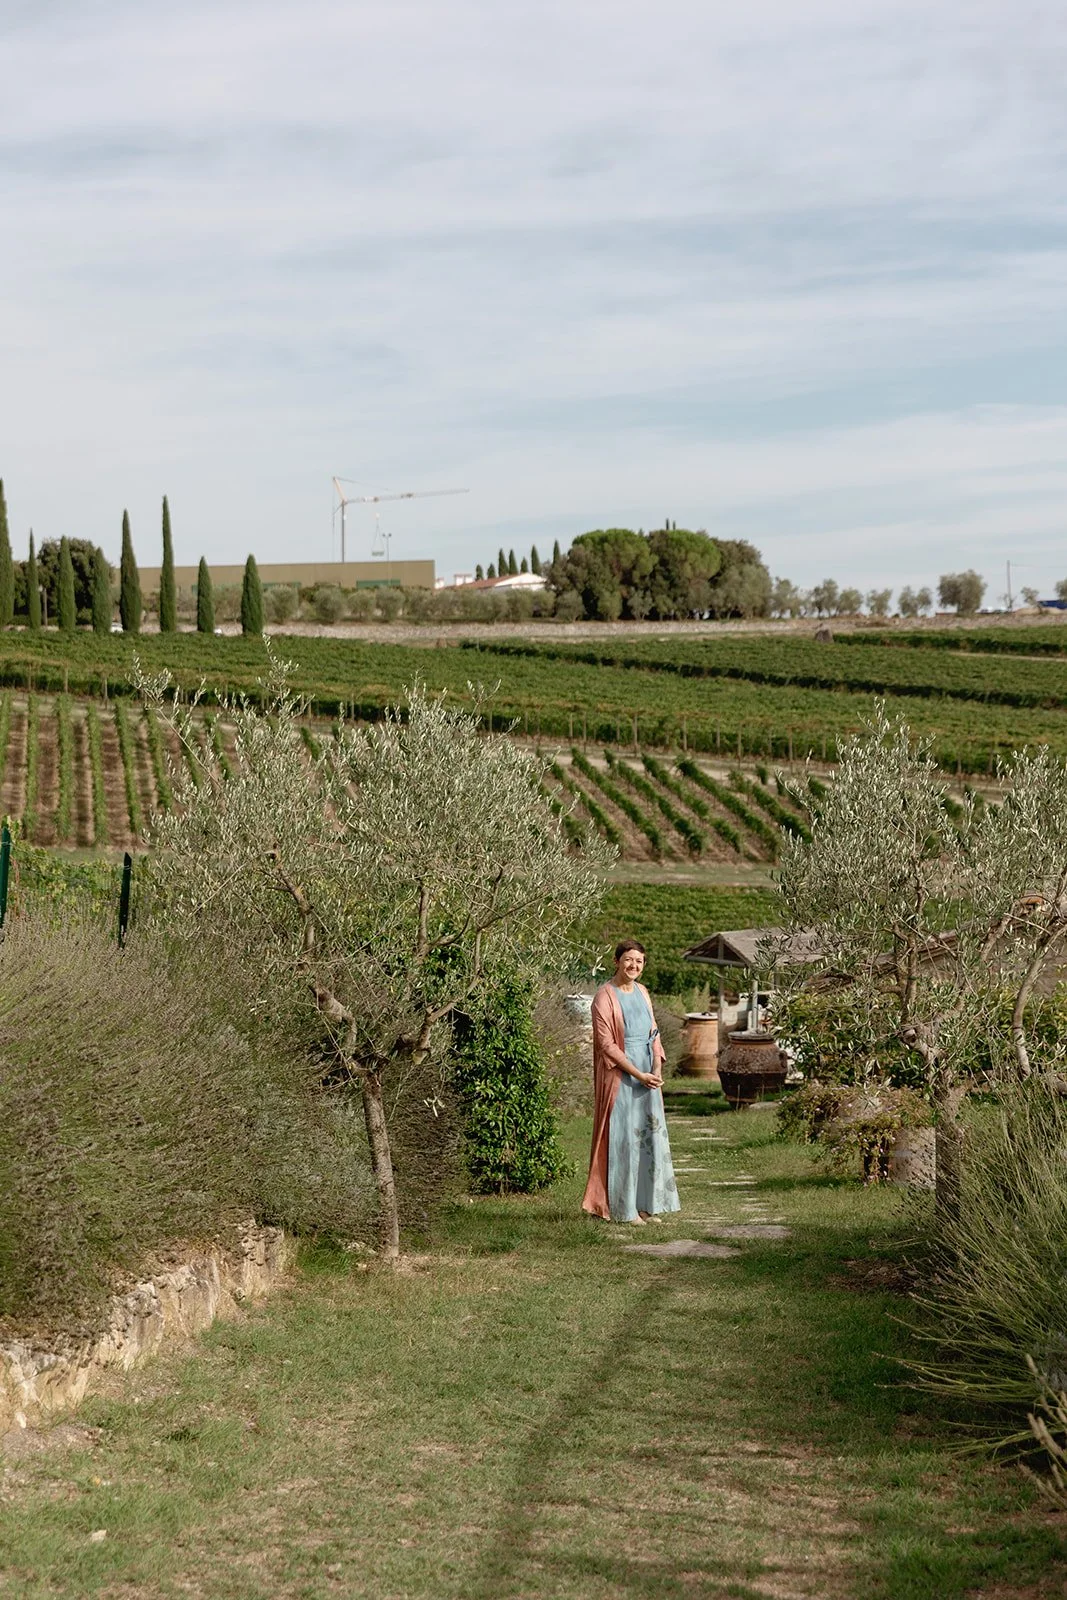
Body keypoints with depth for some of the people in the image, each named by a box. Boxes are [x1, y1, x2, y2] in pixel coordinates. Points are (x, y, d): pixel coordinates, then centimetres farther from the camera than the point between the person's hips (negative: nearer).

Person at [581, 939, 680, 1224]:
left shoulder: (642, 992, 11)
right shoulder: (605, 996, -11)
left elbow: (653, 1033, 13)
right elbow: (607, 1044, -14)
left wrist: (657, 1068, -4)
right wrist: (638, 1075, -17)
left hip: (647, 1076, 7)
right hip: (620, 1076, -7)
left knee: (651, 1137, 7)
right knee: (623, 1139, -4)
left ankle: (645, 1205, 15)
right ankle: (622, 1209, 2)